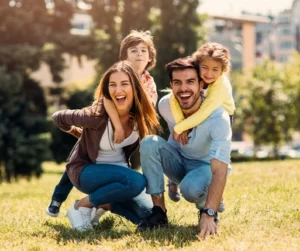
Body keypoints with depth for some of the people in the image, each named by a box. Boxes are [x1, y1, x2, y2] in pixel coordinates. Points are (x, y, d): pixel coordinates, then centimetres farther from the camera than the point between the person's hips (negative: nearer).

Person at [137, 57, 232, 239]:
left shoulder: (218, 117, -32)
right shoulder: (165, 105, -18)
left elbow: (220, 171, -41)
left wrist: (209, 215, -50)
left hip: (207, 166, -4)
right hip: (179, 161, 4)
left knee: (191, 188, -38)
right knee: (150, 142, -26)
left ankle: (207, 208, 0)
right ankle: (159, 211, -20)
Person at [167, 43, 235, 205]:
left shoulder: (222, 85, -38)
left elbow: (203, 113, -45)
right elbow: (174, 98, -39)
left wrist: (179, 128, -40)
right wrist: (181, 125, -47)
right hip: (196, 117, 3)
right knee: (184, 144, -7)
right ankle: (174, 181, 19)